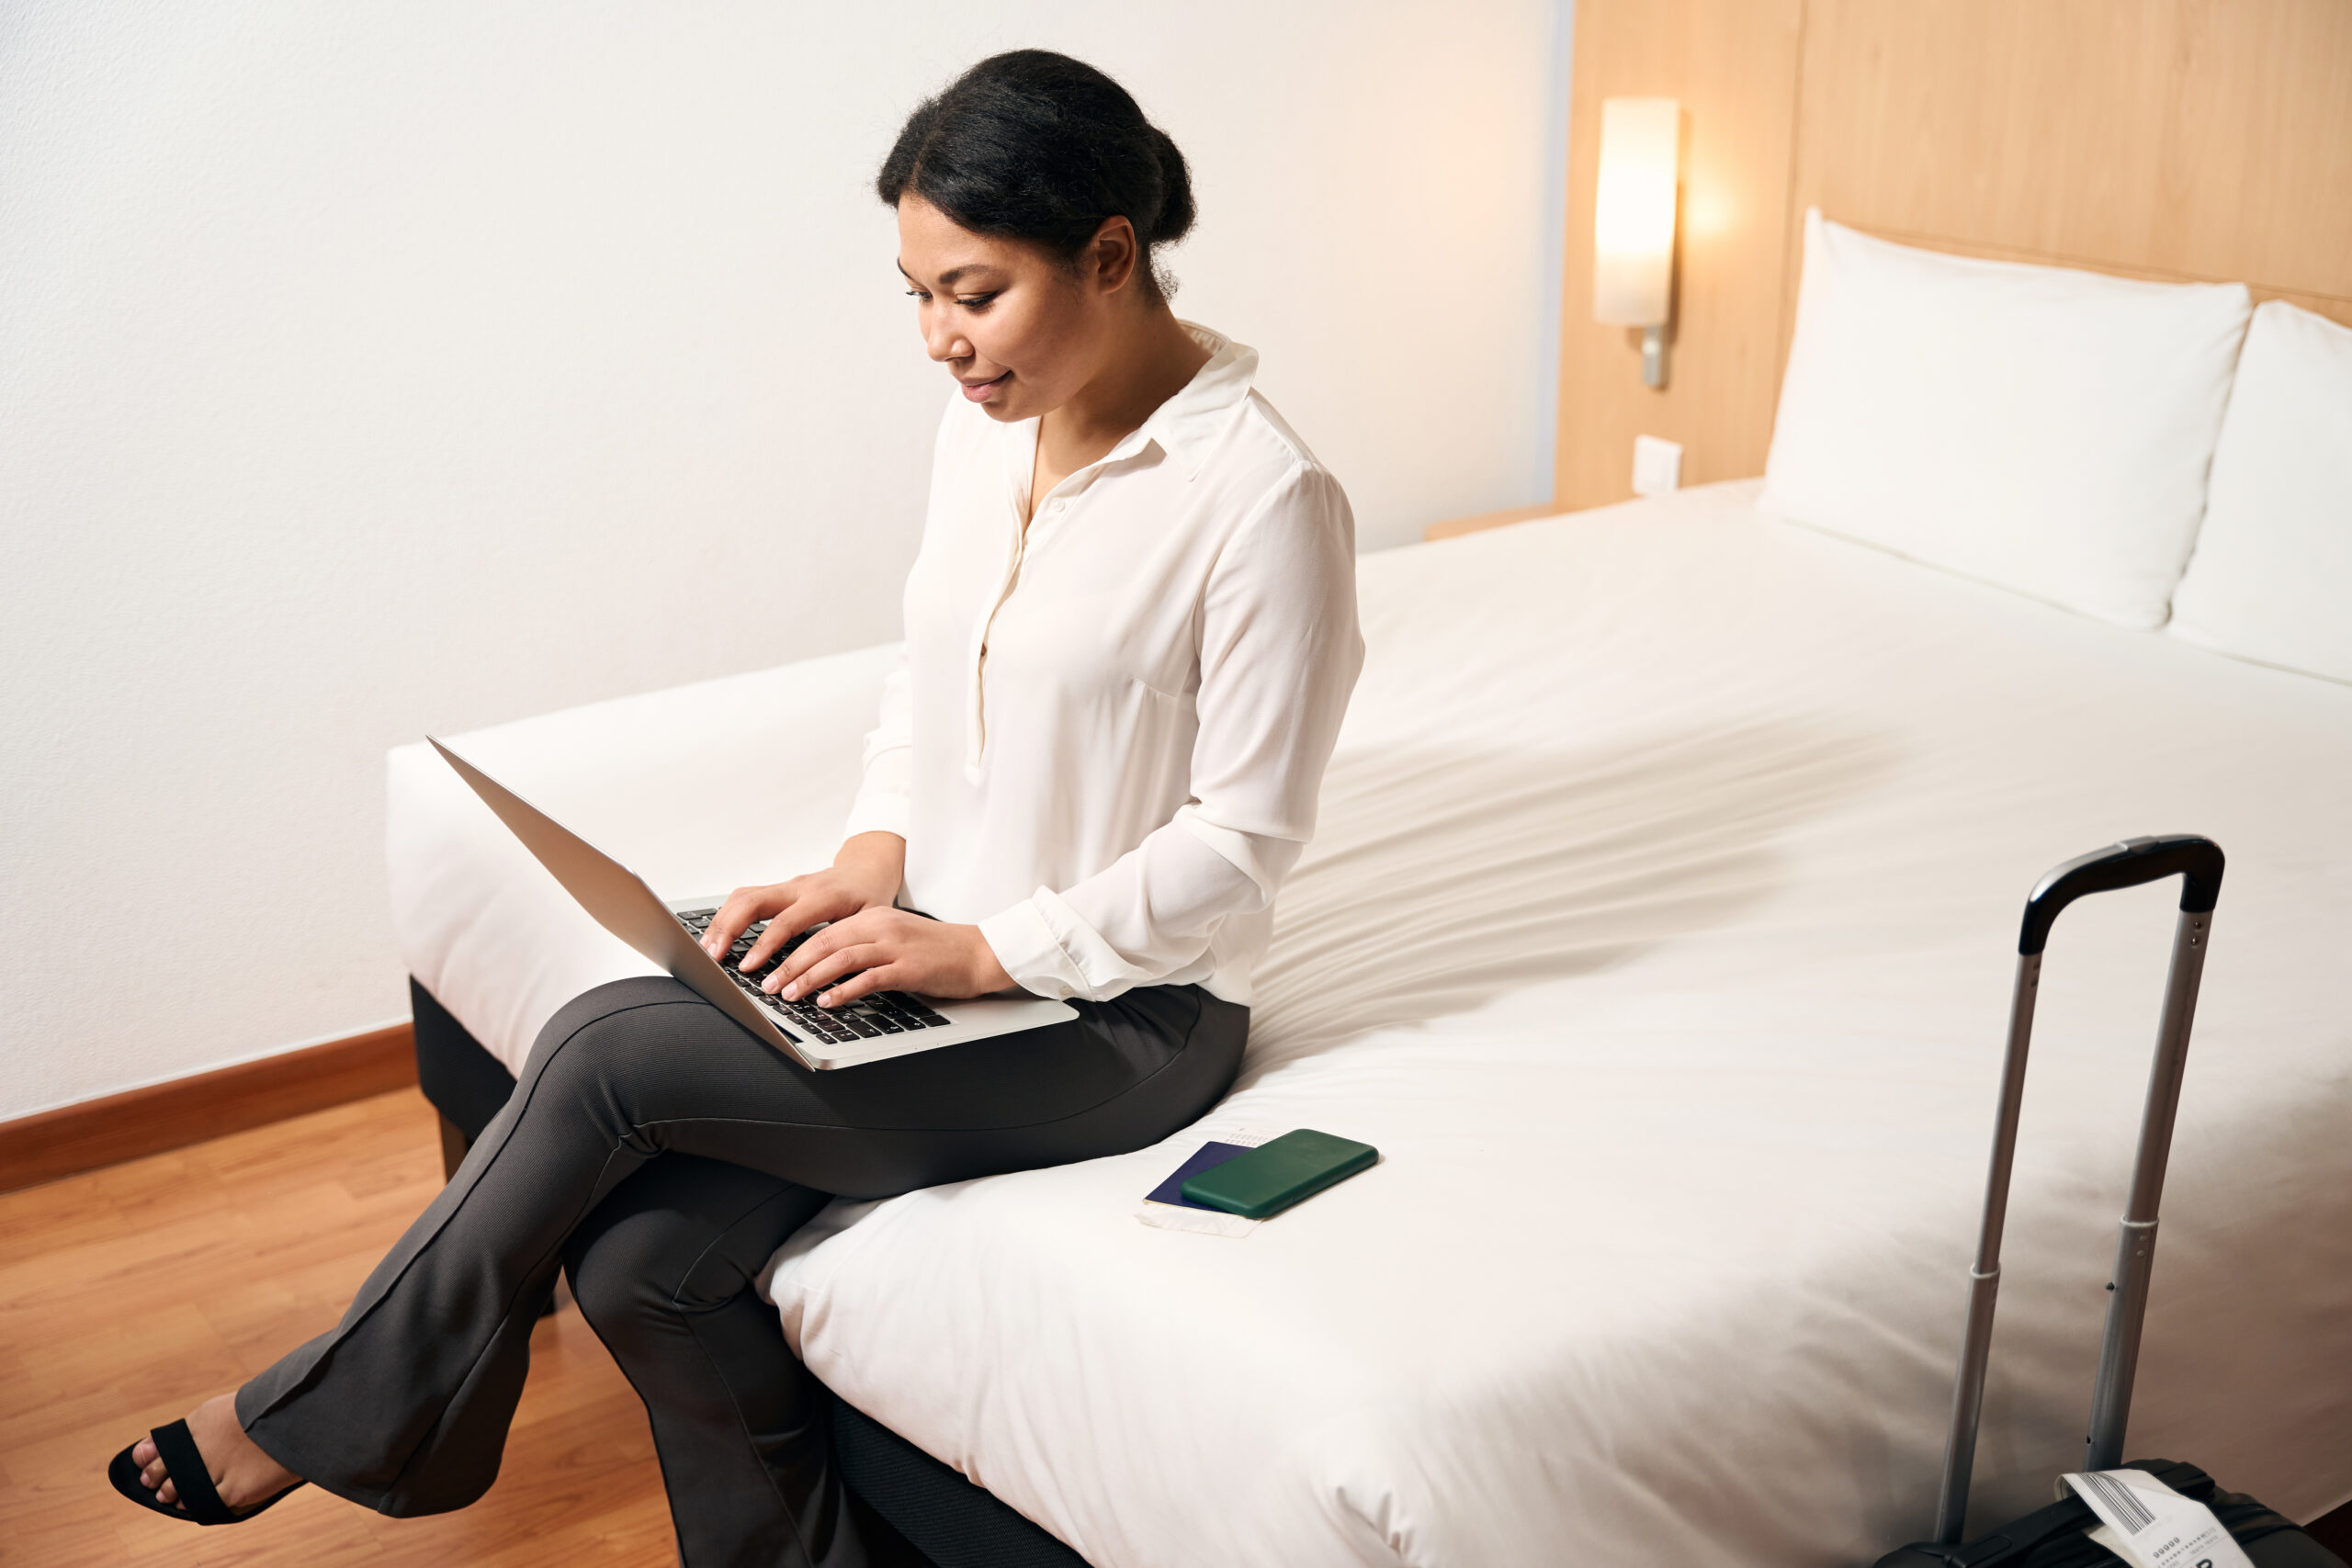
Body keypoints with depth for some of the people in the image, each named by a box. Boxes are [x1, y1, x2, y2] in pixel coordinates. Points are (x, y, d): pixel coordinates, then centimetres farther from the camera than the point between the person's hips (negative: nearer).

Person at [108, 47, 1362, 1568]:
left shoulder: (1268, 495, -17)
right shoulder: (986, 424, 5)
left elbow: (1242, 844, -15)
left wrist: (987, 949, -20)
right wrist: (870, 859, 0)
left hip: (1118, 1011, -7)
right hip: (943, 948, 7)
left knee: (606, 1046, -20)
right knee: (642, 1257, -16)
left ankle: (323, 1420, 2)